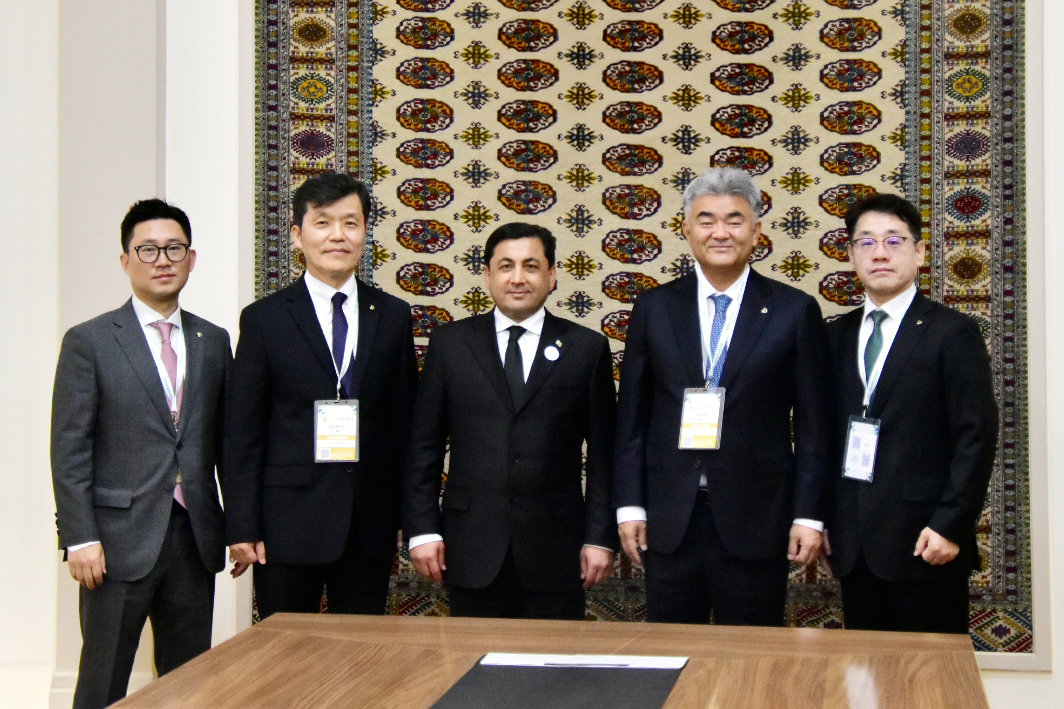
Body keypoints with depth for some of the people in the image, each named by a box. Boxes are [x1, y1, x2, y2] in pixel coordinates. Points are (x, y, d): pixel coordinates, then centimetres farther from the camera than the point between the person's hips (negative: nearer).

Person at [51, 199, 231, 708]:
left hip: (195, 538, 4)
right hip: (121, 539, -4)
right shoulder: (89, 341, -1)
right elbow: (70, 450, -5)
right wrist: (80, 538, -12)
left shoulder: (213, 341, 11)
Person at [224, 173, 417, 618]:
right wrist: (242, 527, -6)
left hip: (370, 526, 2)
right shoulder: (264, 319, 1)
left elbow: (405, 422, 9)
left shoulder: (393, 317, 8)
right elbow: (242, 432, -1)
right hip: (288, 525, -2)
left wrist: (409, 518, 6)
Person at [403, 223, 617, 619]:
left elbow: (602, 453, 4)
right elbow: (424, 445, 6)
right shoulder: (450, 343, 7)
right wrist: (422, 530, -1)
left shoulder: (587, 348, 5)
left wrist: (600, 538, -2)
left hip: (556, 551, 0)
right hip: (472, 549, 1)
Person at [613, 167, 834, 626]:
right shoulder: (654, 308, 6)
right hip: (669, 518, 2)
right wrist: (629, 506, 1)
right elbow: (631, 416, 6)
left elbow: (813, 426, 0)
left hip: (755, 520, -1)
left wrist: (809, 516, -4)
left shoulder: (794, 311, 1)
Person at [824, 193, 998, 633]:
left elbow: (976, 437, -8)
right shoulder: (838, 335, 12)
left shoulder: (953, 333, -3)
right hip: (853, 544, 5)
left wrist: (950, 525, -15)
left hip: (923, 544, -5)